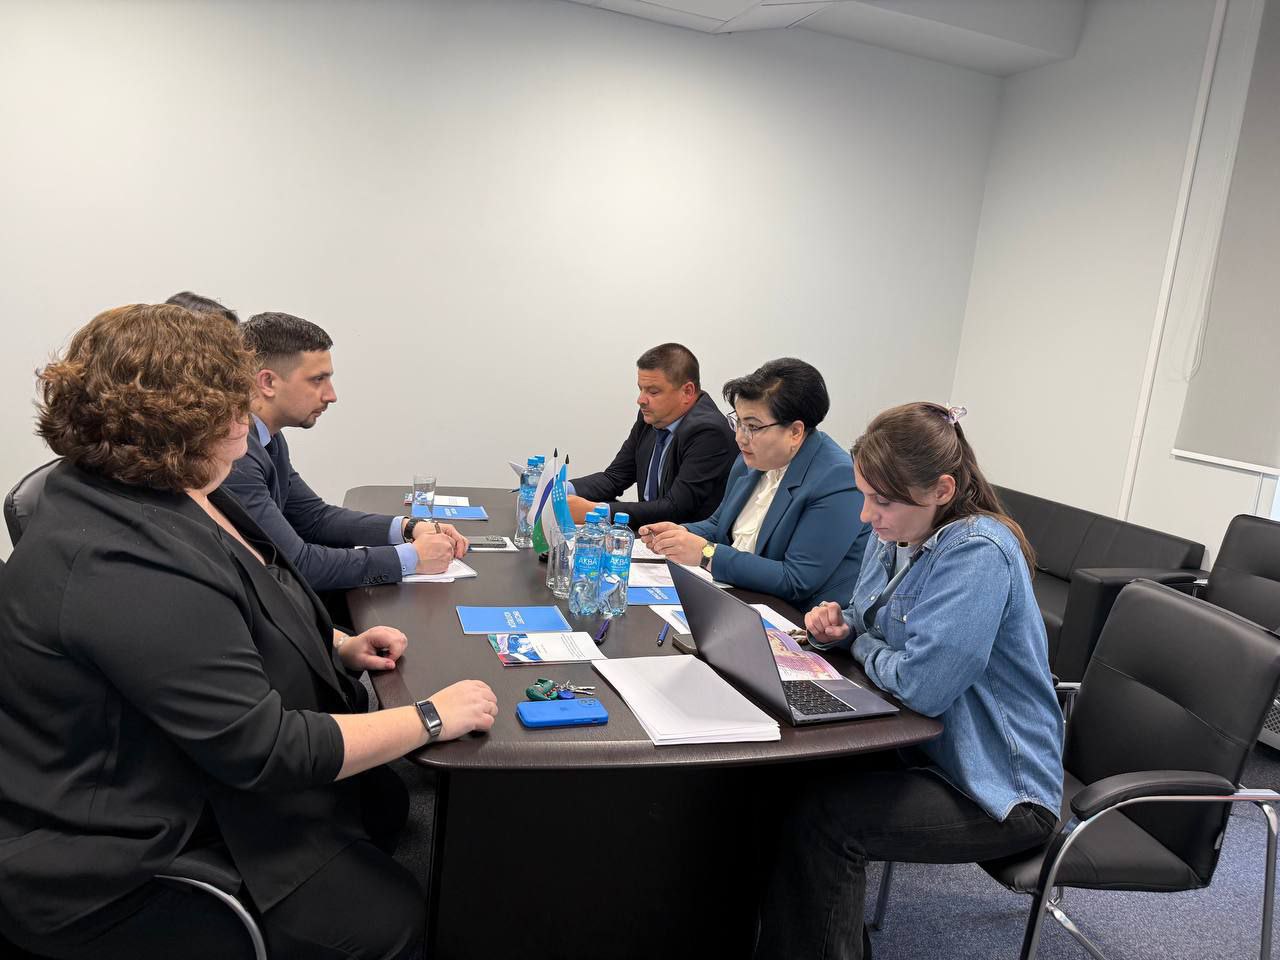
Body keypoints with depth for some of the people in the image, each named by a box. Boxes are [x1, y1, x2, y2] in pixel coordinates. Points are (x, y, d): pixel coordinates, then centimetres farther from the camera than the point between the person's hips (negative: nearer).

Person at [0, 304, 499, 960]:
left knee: (384, 801, 13)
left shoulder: (169, 494, 0)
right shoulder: (124, 570, -33)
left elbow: (218, 631, 17)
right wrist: (431, 718, -22)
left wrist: (339, 646, 2)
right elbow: (265, 749, -31)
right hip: (119, 866, -10)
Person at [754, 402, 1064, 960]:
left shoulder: (977, 554, -26)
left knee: (820, 814, -22)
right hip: (923, 748, 9)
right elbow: (873, 627, 16)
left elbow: (921, 684, -31)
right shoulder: (895, 534, 1)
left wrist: (860, 645, -11)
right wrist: (839, 625, -8)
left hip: (1001, 789, -8)